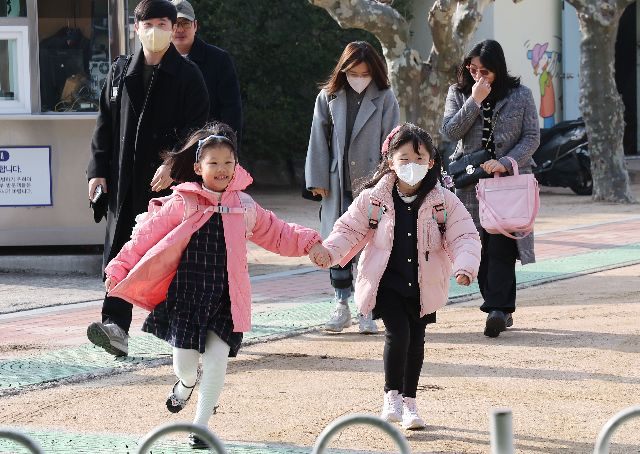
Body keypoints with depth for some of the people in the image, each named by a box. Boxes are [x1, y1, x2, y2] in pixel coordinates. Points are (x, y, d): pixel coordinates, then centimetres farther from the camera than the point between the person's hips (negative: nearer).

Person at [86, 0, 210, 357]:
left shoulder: (187, 75, -1)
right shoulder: (121, 72, 12)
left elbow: (195, 127, -7)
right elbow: (106, 124, 14)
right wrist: (98, 170, 6)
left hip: (168, 179, -4)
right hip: (125, 179, 4)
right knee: (119, 251, -5)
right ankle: (116, 327, -11)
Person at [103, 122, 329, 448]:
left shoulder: (243, 205, 6)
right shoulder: (182, 204, -3)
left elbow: (276, 234, 17)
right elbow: (146, 236, 0)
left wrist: (310, 243, 5)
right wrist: (119, 270, -2)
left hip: (225, 299, 1)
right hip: (185, 296, -1)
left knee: (216, 360, -9)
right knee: (185, 363, -1)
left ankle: (200, 425, 5)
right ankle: (186, 383, 38)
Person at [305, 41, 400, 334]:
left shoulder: (384, 98, -1)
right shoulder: (329, 97, 4)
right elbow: (318, 141, 6)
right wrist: (318, 180, 2)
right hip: (338, 185, 2)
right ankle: (341, 307, 14)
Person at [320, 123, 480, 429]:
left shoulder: (444, 202, -7)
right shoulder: (373, 198, -6)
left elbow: (465, 237, -8)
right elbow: (349, 229, 1)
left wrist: (464, 266, -26)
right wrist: (330, 251, -16)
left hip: (422, 286, 2)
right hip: (386, 282, -2)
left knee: (416, 340, 9)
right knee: (398, 332, -16)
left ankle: (409, 401, 25)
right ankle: (392, 396, 2)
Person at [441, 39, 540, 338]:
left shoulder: (520, 95, 4)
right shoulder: (458, 94, 9)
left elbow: (532, 137, 2)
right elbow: (450, 131, -3)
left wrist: (506, 162, -12)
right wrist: (475, 101, -12)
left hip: (508, 179, -3)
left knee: (501, 246, -13)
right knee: (480, 248, 1)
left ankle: (498, 309, -19)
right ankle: (500, 309, 8)